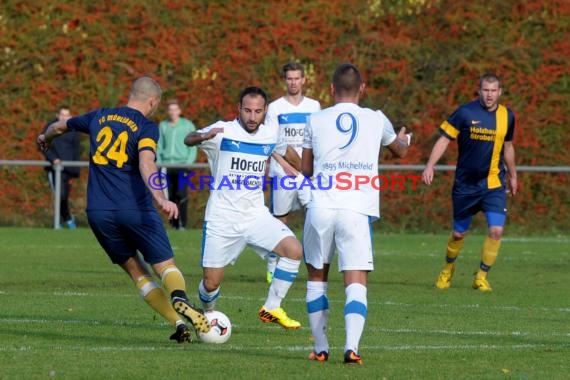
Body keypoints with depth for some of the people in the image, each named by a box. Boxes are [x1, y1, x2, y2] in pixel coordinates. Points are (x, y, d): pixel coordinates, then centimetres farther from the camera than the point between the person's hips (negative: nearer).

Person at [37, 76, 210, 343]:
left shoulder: (99, 117, 14)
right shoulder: (146, 127, -2)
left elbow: (60, 127, 31)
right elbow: (146, 163, -22)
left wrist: (45, 138, 53)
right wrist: (160, 199, -35)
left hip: (98, 212, 4)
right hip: (135, 209, -4)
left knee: (136, 272, 11)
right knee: (165, 265, -1)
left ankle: (179, 324, -3)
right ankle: (179, 298, -35)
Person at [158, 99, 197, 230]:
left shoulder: (188, 125, 6)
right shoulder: (163, 126, 14)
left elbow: (193, 146, 5)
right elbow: (159, 146, 17)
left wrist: (189, 161, -7)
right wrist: (159, 162, 5)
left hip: (182, 165, -3)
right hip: (166, 165, 3)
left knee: (181, 194, -15)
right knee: (170, 196, 0)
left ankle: (183, 223, -13)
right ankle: (173, 223, 6)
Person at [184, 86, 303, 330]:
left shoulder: (270, 136, 4)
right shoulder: (224, 131, -10)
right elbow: (188, 140, -27)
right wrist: (204, 136, -50)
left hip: (256, 216, 3)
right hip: (222, 218, -3)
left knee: (294, 250, -18)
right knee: (211, 283, 0)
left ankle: (271, 309, -3)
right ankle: (207, 315, 35)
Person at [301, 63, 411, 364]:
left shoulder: (316, 121, 7)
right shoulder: (376, 120, 9)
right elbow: (400, 150, 32)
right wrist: (404, 139, 55)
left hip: (321, 207, 1)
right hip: (357, 210, -1)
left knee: (317, 277, 17)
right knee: (356, 281, -2)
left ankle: (320, 348, 18)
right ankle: (352, 347, -19)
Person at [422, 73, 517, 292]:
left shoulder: (507, 116, 3)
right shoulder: (465, 113, -9)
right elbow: (444, 139, -8)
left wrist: (512, 175, 26)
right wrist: (430, 166, -19)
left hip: (494, 184, 2)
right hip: (465, 184, -2)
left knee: (496, 230, -13)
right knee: (459, 233, 8)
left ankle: (481, 277, 3)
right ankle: (448, 269, 36)